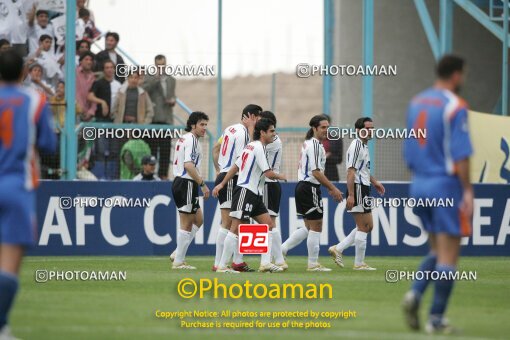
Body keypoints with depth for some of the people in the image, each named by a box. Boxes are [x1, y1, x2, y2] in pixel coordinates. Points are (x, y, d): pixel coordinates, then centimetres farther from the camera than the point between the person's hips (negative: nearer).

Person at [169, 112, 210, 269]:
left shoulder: (183, 139, 17)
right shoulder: (192, 140, -14)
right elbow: (189, 165, -25)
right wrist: (203, 184, -23)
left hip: (178, 181, 10)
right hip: (187, 184, -10)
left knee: (198, 220, 16)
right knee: (186, 224, -4)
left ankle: (178, 254, 14)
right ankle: (179, 262, 1)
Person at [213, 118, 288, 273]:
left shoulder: (251, 146, 17)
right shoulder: (259, 147, -13)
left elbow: (235, 167, 20)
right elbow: (268, 173, -17)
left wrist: (222, 184, 21)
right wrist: (281, 177, 3)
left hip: (255, 195, 10)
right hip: (245, 192, -10)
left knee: (268, 224, 4)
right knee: (237, 228, -11)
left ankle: (265, 263, -1)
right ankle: (222, 266, -10)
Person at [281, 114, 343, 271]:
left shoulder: (308, 143, 17)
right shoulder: (315, 145, -15)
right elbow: (316, 172, -20)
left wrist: (330, 188, 24)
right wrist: (333, 188, -16)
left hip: (302, 187, 10)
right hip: (310, 189, -10)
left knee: (309, 227, 16)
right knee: (316, 227, -1)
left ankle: (281, 249, 13)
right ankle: (313, 264, 4)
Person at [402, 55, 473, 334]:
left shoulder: (416, 103, 11)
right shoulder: (455, 107, -12)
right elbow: (460, 154, -17)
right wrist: (467, 190, -13)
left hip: (419, 185, 7)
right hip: (445, 185, -7)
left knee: (437, 250, 18)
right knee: (449, 255, -1)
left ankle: (415, 294, -4)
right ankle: (436, 319, -3)